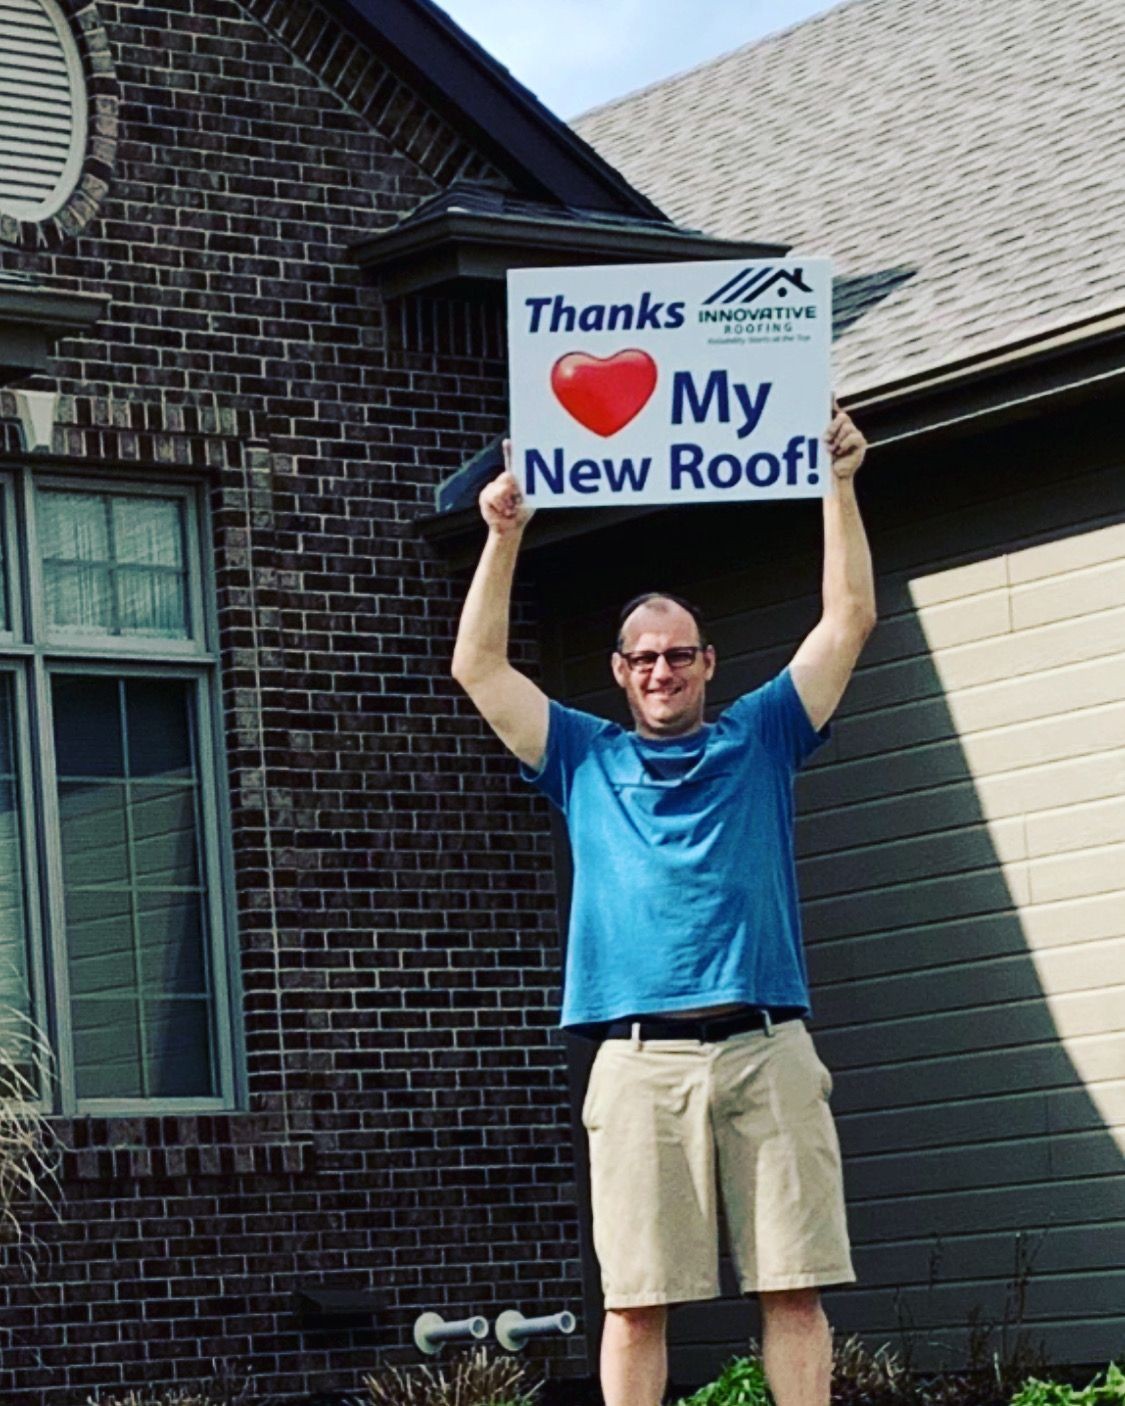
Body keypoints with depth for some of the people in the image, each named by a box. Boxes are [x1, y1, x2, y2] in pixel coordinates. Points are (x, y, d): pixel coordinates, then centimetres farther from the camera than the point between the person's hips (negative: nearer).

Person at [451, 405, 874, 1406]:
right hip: (642, 1059, 0)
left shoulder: (760, 739, 18)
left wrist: (839, 485, 8)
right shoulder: (587, 759, 18)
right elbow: (479, 666, 12)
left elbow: (850, 618, 14)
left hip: (768, 1049, 0)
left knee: (795, 1284, -2)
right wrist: (505, 535, 6)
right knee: (637, 1295, -4)